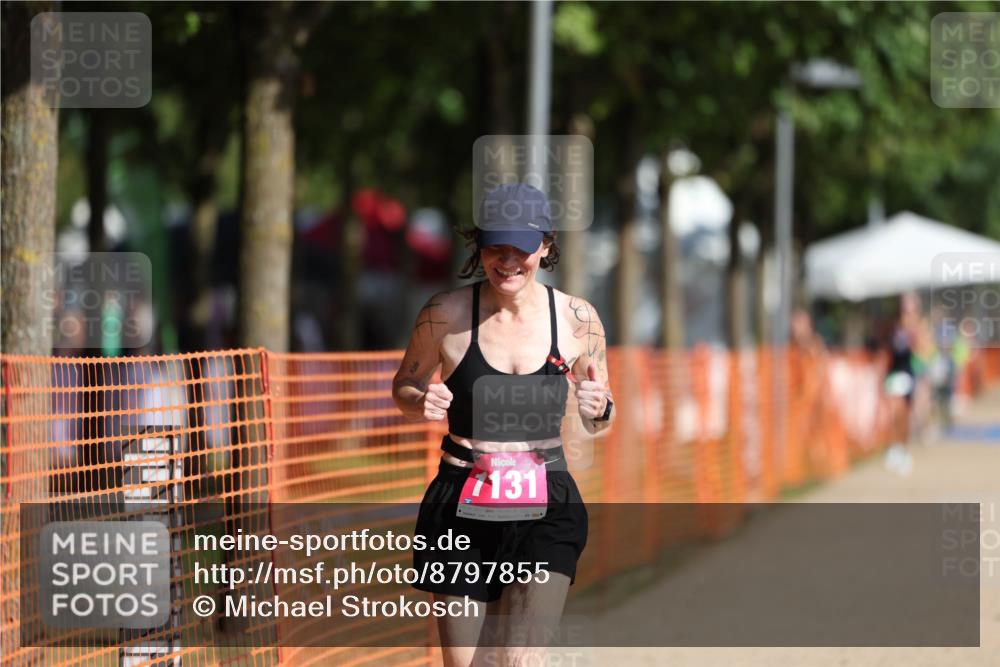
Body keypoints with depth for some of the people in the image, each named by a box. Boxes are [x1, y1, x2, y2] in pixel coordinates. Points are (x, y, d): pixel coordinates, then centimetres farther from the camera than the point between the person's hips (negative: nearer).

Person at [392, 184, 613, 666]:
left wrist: (600, 408, -12)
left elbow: (596, 426, 12)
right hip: (462, 511, 0)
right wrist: (422, 403, -11)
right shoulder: (446, 314, -4)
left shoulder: (577, 319, 0)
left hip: (546, 511, 0)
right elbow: (404, 386, 12)